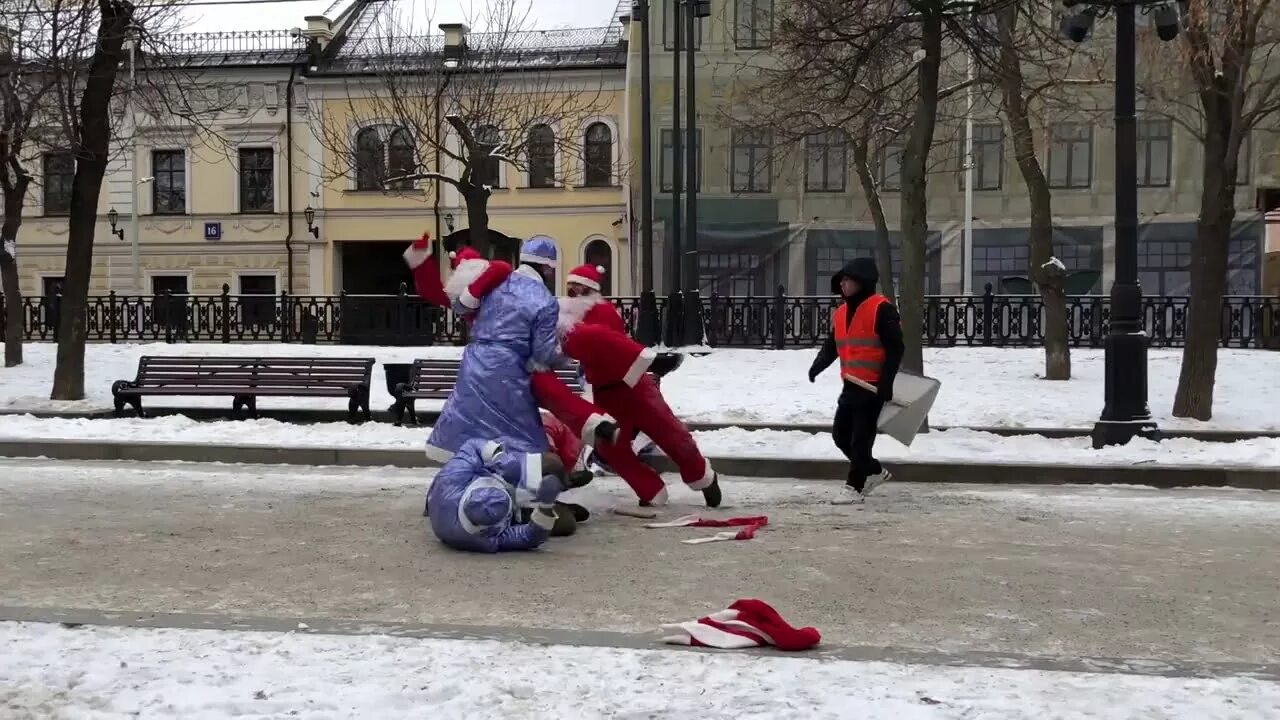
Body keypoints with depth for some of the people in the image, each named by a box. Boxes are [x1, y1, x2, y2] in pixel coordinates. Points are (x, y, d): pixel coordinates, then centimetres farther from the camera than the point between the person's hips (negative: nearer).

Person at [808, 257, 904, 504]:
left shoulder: (881, 308, -13)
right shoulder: (840, 313, 12)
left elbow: (895, 348, -15)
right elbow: (831, 345, 16)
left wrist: (886, 383, -20)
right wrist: (818, 365, -4)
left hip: (874, 386, -8)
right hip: (852, 385, 9)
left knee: (861, 438, -4)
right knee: (840, 434, 12)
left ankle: (855, 486, 7)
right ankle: (874, 471, 29)